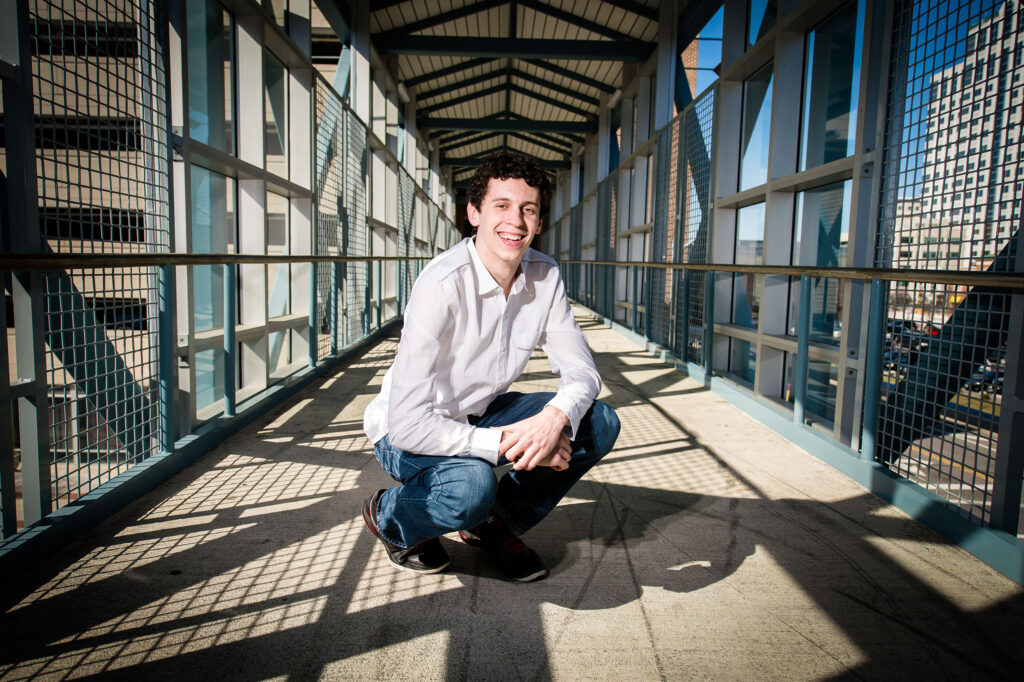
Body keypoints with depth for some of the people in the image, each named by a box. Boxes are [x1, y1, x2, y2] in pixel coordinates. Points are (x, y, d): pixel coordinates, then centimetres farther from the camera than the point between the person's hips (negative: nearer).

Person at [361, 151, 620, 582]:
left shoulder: (546, 278, -10)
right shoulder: (443, 284, -29)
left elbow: (581, 372, -8)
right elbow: (408, 422, -33)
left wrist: (556, 417, -31)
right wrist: (511, 443, -34)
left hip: (482, 414, 6)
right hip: (411, 432, -6)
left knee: (600, 424, -11)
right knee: (471, 485, -37)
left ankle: (500, 523, 9)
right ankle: (390, 516, 1)